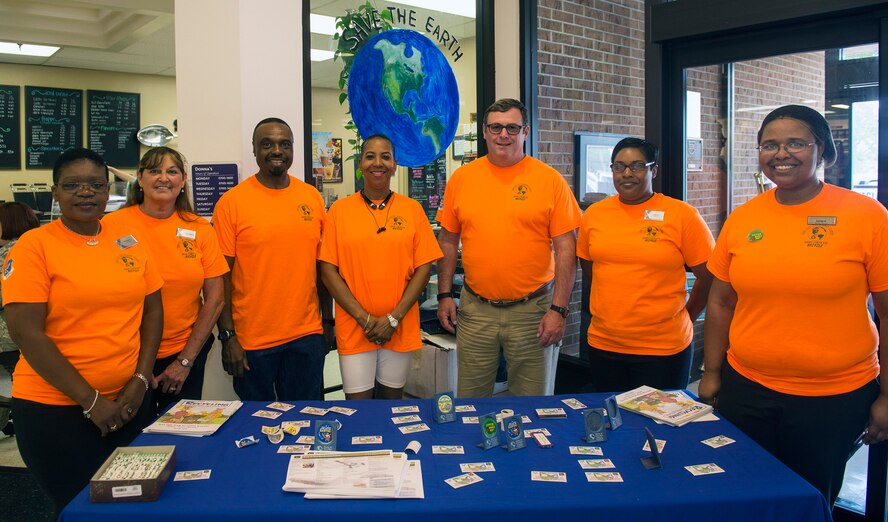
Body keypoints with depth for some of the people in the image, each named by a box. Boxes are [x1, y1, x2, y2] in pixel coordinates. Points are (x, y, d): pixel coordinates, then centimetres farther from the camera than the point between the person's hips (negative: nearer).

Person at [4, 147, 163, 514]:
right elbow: (27, 333, -14)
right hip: (56, 408, -4)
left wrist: (140, 380, -2)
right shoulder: (34, 246, -8)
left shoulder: (129, 241, 5)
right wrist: (90, 399, -14)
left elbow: (152, 310, 9)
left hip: (127, 401, 5)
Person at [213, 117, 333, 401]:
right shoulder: (231, 202, -6)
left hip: (307, 336, 3)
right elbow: (222, 276, -6)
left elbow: (322, 265, 9)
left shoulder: (312, 197, 4)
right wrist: (228, 336, -9)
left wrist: (328, 320, 10)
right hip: (251, 342, -2)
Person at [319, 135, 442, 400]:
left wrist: (394, 318, -8)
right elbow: (328, 271, -1)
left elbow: (424, 267, 0)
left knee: (391, 399, 12)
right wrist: (364, 318, -9)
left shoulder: (412, 209, 3)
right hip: (354, 328, -1)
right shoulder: (340, 210, 1)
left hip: (400, 328, 1)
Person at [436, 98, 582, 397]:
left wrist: (559, 309, -9)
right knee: (470, 401, 11)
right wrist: (445, 295, 6)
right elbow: (448, 241, 11)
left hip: (531, 309, -2)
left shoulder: (550, 180, -3)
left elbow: (566, 249, -4)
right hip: (475, 308, 2)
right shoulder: (462, 178, 4)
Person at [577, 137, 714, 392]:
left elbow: (708, 276, -3)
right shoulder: (594, 214, 3)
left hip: (663, 349, -3)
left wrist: (685, 316, 3)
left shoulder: (682, 215, -8)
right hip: (603, 345, 4)